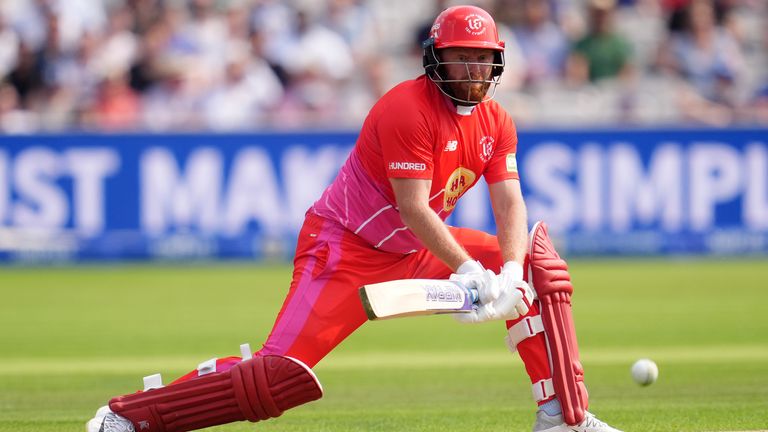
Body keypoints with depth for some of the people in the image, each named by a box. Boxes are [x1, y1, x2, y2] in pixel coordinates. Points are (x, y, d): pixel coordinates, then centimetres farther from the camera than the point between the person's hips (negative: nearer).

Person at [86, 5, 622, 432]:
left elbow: (510, 205, -5)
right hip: (345, 249, -8)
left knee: (538, 262, 0)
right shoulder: (407, 109, -20)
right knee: (282, 375, -22)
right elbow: (412, 209, -26)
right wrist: (467, 270, -33)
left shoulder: (496, 123, 3)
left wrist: (509, 273, -23)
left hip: (416, 251, 8)